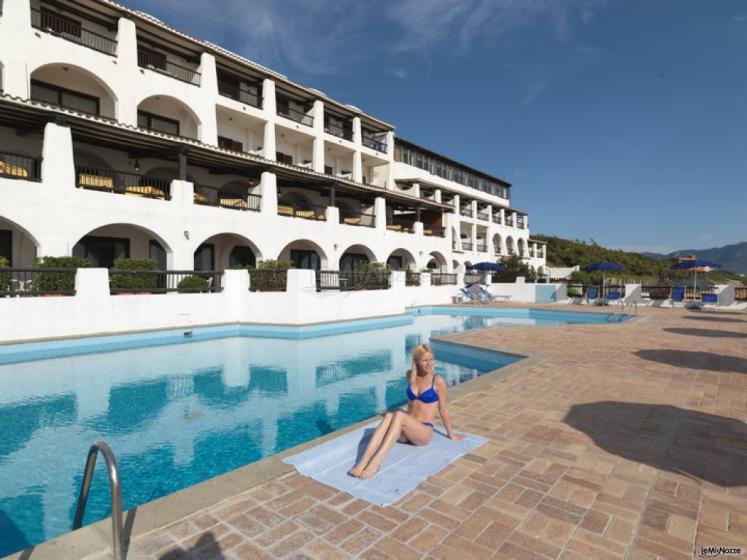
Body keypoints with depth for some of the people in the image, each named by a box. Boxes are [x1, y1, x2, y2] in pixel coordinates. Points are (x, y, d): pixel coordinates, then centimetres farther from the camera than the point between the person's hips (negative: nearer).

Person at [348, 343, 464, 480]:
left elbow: (442, 410, 1)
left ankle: (376, 462, -44)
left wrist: (451, 434, 10)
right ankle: (363, 462, -44)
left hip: (425, 431, -4)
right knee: (389, 416, -32)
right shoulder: (410, 375, 6)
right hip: (407, 430, 4)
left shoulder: (438, 381, -8)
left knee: (399, 415, -35)